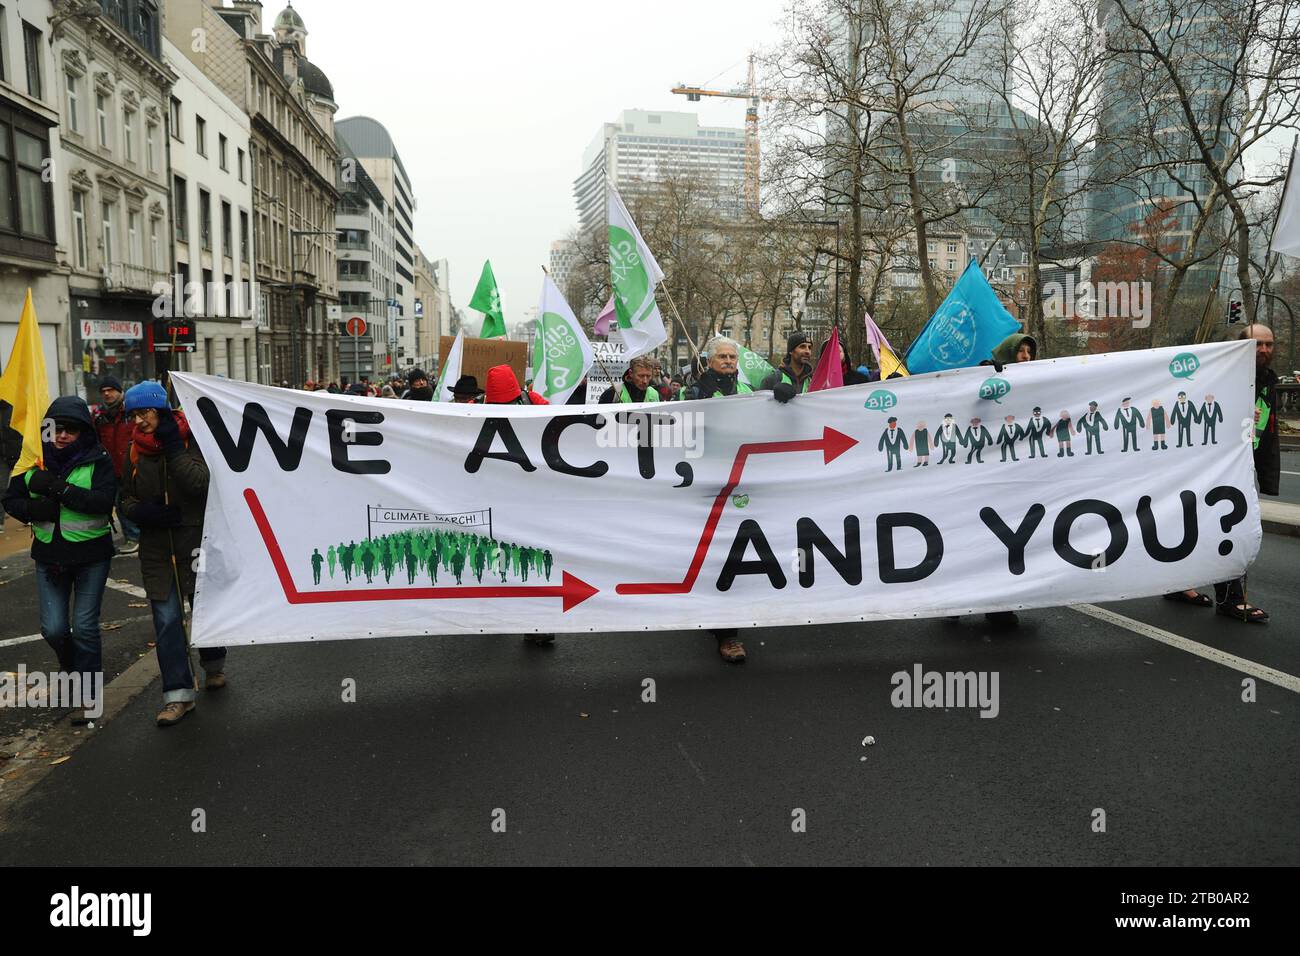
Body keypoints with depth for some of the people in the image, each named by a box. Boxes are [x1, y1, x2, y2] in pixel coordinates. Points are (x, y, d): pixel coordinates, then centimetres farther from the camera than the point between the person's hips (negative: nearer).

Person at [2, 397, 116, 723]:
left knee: (84, 625, -1)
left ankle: (87, 694, 14)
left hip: (91, 554, -3)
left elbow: (105, 500, -22)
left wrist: (59, 488, -27)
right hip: (49, 555, 3)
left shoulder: (98, 460, -9)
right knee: (53, 628, 1)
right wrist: (35, 509, -14)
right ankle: (69, 661, 36)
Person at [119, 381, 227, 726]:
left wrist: (173, 447, -21)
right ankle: (178, 694, 4)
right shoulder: (136, 449, 6)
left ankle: (214, 666, 37)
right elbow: (127, 496, 14)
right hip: (156, 544, 4)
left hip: (195, 539, -3)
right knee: (166, 618, 0)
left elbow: (201, 483, -23)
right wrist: (142, 513, -7)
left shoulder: (191, 439, -8)